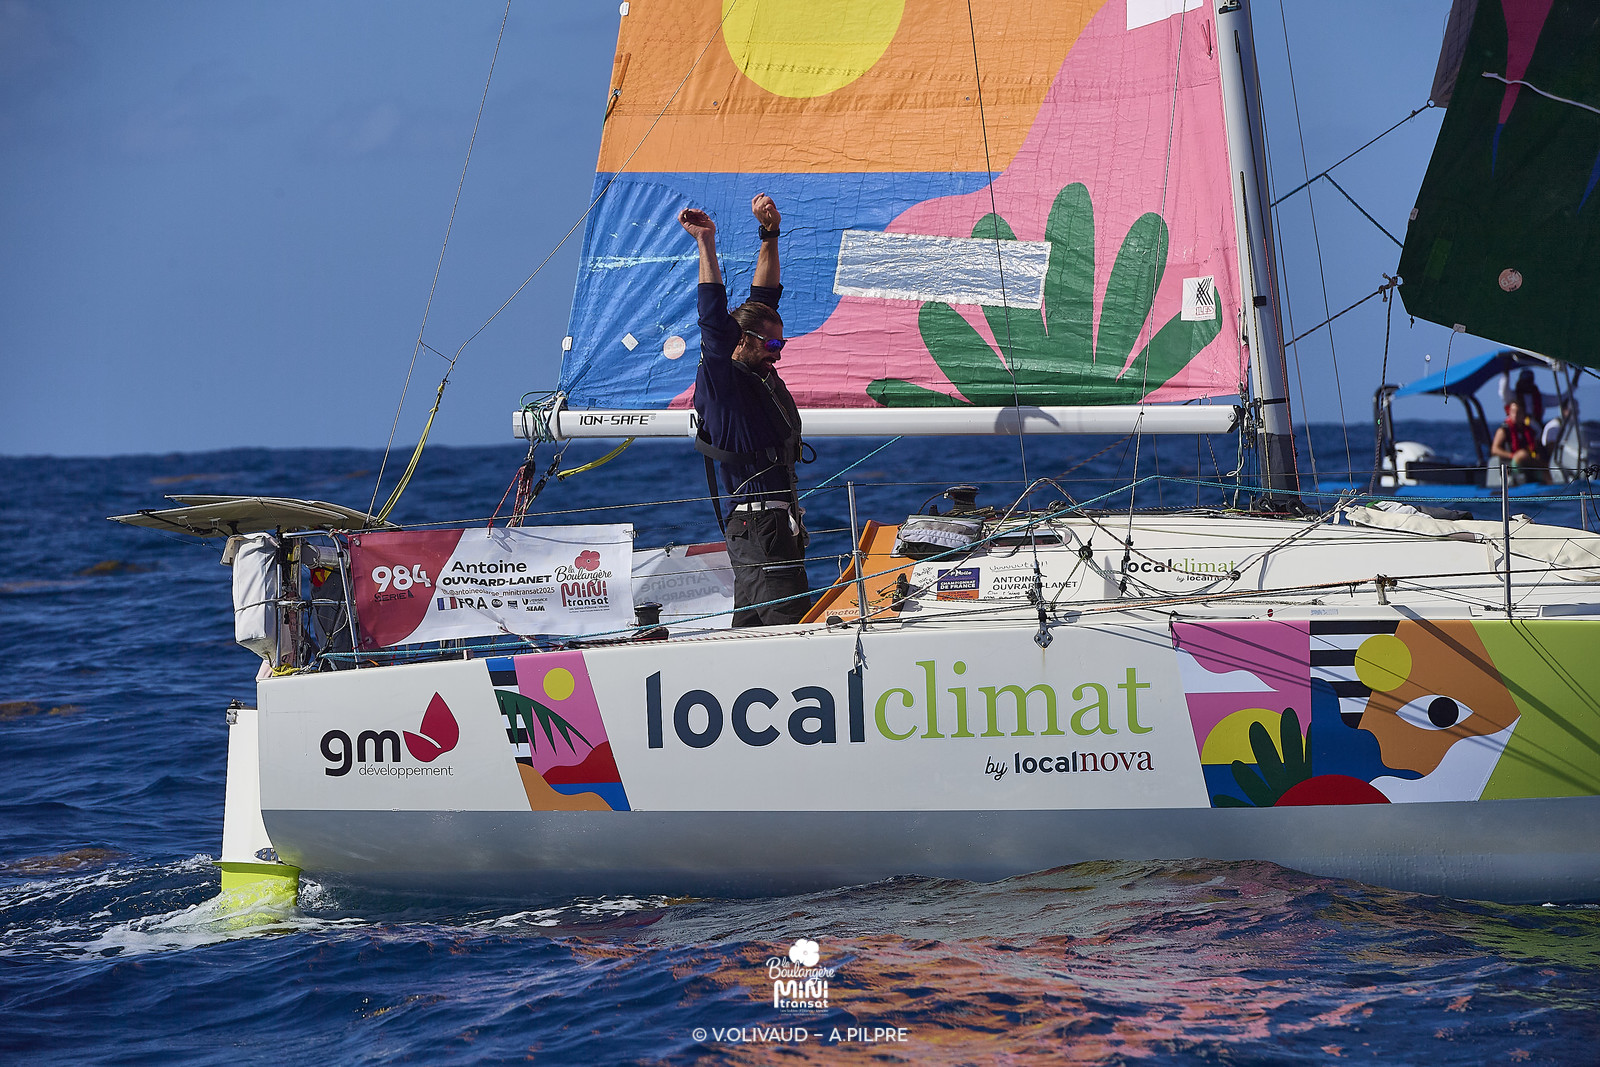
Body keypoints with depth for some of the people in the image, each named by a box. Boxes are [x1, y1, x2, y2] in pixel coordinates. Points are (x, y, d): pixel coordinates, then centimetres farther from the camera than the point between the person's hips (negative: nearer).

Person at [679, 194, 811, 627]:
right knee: (792, 620, -17)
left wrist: (770, 235, 19)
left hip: (778, 521, 10)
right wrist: (706, 243, -21)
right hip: (756, 524, -10)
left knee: (753, 623, 8)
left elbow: (763, 299, 23)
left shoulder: (759, 375, 16)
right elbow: (715, 320, -19)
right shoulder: (721, 378, -7)